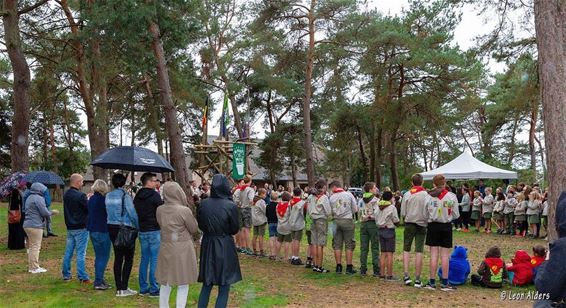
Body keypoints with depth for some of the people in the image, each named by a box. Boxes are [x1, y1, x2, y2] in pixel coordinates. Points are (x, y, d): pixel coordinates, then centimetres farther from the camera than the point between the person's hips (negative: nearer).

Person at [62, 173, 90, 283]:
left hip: (70, 227, 7)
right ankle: (82, 277, -2)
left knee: (68, 252, 14)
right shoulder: (80, 195, -18)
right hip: (81, 228, -7)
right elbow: (89, 208, -15)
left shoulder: (66, 195, 8)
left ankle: (66, 275, 22)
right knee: (81, 253, -4)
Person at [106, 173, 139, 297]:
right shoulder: (125, 195, -14)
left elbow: (109, 212, 7)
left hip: (112, 228, 6)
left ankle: (119, 288, 14)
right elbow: (132, 213, -15)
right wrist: (138, 226, -4)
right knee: (128, 258, 3)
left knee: (118, 257, 11)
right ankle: (124, 288, 1)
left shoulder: (108, 196, 5)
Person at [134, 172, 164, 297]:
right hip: (154, 231, -7)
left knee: (144, 259, 13)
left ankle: (143, 288, 18)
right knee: (155, 259, -2)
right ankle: (154, 289, 0)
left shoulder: (137, 197, 9)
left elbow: (135, 213, 14)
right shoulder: (154, 195, -13)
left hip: (142, 231, 7)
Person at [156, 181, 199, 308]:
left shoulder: (159, 209, -4)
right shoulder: (184, 210, -18)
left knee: (165, 283, 18)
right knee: (183, 285, 7)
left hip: (165, 249, 5)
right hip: (182, 250, -5)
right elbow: (194, 230, -6)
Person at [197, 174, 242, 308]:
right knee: (224, 288, 6)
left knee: (206, 285, 18)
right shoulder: (230, 206, -16)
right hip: (225, 247, -4)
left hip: (207, 245, 4)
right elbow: (235, 230, -5)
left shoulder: (204, 204, -5)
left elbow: (200, 225, 7)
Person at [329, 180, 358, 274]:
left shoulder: (332, 197, -2)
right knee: (349, 245, 5)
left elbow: (330, 211, 0)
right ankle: (349, 267, 5)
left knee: (337, 245, 9)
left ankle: (339, 267, 11)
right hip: (348, 221, -1)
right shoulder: (349, 195, -2)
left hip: (336, 221, 1)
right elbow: (355, 209, 1)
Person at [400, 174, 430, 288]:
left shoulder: (407, 194, -1)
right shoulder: (426, 195, -7)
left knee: (406, 250, 11)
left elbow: (402, 213, 1)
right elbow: (428, 212, -8)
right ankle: (417, 279, 3)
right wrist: (427, 222, 10)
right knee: (419, 251, 1)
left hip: (409, 224, 1)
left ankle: (406, 275, 2)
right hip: (421, 224, -1)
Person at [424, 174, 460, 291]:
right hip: (446, 226, 0)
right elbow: (456, 215, -1)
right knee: (445, 255, 4)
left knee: (434, 254, 6)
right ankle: (444, 283, 7)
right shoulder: (452, 196, -6)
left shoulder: (429, 196, -7)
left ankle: (432, 282, 9)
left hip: (433, 226, 0)